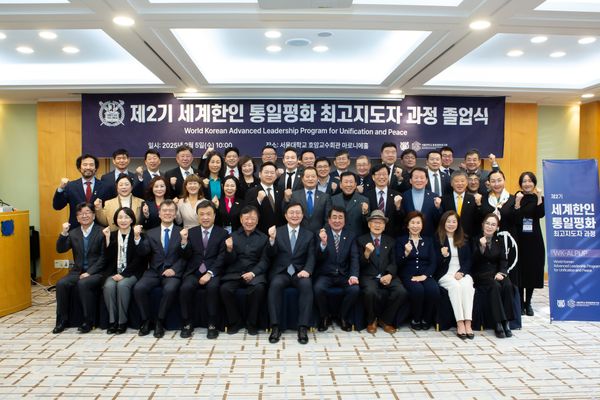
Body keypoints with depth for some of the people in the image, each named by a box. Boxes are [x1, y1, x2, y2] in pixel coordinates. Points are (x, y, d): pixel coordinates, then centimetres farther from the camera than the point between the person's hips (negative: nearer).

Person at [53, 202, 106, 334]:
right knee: (61, 284, -20)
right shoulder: (73, 233, 14)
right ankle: (62, 320, -5)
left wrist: (89, 272, -15)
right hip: (77, 271, 5)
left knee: (83, 284, -32)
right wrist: (64, 233, -10)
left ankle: (88, 321, -18)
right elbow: (60, 249, 5)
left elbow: (104, 257, -8)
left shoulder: (102, 232, -3)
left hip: (96, 272, -5)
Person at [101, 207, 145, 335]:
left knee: (122, 285, -31)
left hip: (131, 273, -3)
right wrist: (107, 238, -7)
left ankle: (122, 322, -21)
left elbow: (138, 259, -5)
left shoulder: (138, 235, 2)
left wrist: (123, 274, -13)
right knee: (108, 286, -27)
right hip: (114, 272, 3)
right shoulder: (112, 235, 12)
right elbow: (108, 258, 1)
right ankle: (112, 321, -17)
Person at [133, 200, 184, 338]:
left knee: (170, 289, -33)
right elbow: (143, 253, 1)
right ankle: (146, 321, -4)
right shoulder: (151, 233, 16)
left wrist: (174, 269, -15)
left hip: (172, 272, -2)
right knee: (139, 288, -25)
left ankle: (159, 322, -11)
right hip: (153, 272, 2)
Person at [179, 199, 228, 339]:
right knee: (185, 287, -28)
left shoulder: (223, 233, 6)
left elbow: (221, 258, -3)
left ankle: (212, 325, -18)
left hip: (213, 272, -2)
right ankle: (187, 324, -9)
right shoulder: (191, 232, 14)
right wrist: (184, 241, -12)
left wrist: (210, 273, -18)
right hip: (193, 272, 2)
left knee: (213, 287, -33)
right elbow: (186, 257, 6)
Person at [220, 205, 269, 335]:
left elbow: (264, 261, 2)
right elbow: (229, 262, 6)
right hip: (234, 273, 1)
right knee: (224, 288, -27)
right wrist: (229, 250, -15)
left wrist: (253, 273, -16)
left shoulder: (263, 238, 9)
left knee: (259, 288, -31)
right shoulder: (233, 236, 11)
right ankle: (235, 322, -3)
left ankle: (251, 323, -8)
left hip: (255, 273, -1)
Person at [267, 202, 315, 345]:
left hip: (300, 272, 1)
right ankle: (275, 326, -25)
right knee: (275, 284, -33)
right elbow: (272, 254, -1)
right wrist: (272, 239, -21)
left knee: (306, 284, -32)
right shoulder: (277, 232, 10)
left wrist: (307, 270, -18)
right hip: (280, 272, 0)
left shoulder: (309, 235, 13)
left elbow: (311, 257, 4)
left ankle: (303, 327, -27)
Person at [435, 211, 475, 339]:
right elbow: (435, 262, 2)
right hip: (445, 274, -2)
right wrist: (443, 256, -20)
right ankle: (460, 323, -34)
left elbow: (468, 260, 11)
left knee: (467, 285, -31)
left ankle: (468, 323, -35)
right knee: (455, 285, -34)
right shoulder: (437, 238, 5)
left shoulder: (464, 239, 17)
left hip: (462, 272, 3)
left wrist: (461, 272, -7)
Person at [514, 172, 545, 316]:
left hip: (534, 239, 2)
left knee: (533, 270, 5)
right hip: (519, 238, -2)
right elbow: (514, 219, -11)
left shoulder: (538, 198, 7)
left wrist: (539, 197, -17)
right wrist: (517, 203, -19)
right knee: (520, 271, -1)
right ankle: (520, 303, 10)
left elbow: (541, 214, -11)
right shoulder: (515, 198, 0)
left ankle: (528, 303, 17)